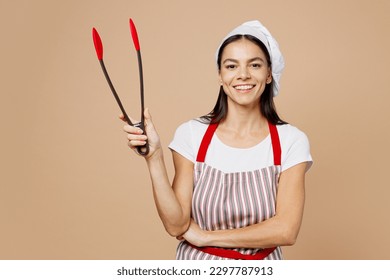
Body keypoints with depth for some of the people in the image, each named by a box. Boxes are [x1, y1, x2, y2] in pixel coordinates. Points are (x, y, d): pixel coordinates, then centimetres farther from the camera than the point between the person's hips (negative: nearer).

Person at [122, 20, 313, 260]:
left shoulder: (291, 141, -12)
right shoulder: (191, 134, -11)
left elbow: (286, 230, -18)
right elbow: (176, 225, -14)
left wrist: (205, 236, -15)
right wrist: (154, 158, -24)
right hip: (198, 265, 0)